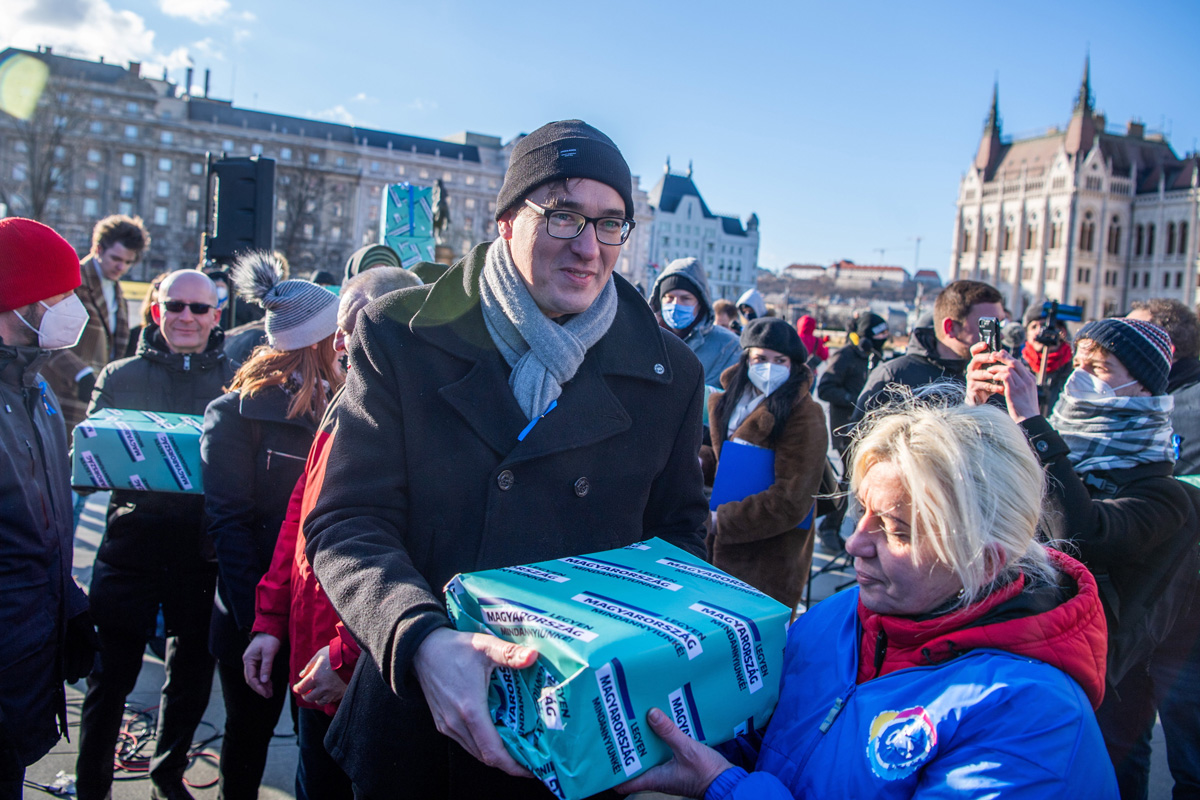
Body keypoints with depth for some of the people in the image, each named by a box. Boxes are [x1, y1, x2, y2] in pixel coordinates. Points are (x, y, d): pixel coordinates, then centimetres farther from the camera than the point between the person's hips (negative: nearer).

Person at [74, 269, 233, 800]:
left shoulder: (235, 381, 4)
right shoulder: (120, 376, 6)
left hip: (202, 554, 1)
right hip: (130, 550, 0)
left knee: (192, 676, 14)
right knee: (109, 677, 4)